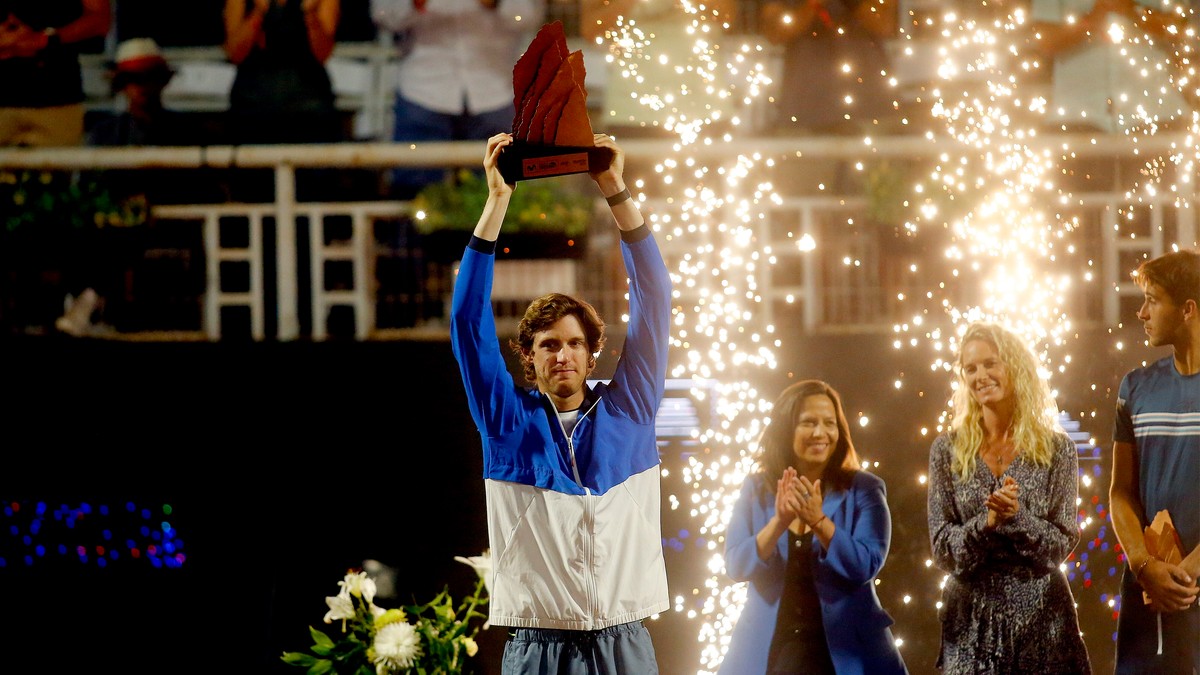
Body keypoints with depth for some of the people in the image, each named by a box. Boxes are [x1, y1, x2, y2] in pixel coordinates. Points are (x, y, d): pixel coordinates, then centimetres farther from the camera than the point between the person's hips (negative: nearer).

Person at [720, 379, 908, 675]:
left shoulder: (863, 489, -1)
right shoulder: (756, 490, 4)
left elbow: (866, 566, -13)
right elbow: (735, 567, -6)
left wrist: (819, 521, -27)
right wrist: (779, 522, -22)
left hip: (844, 648, -1)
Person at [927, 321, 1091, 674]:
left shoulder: (1057, 448, 1)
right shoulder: (948, 450, 3)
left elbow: (1062, 544, -2)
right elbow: (942, 549, -1)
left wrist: (1017, 518, -19)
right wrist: (986, 523, -18)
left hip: (1041, 614, 0)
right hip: (972, 615, 0)